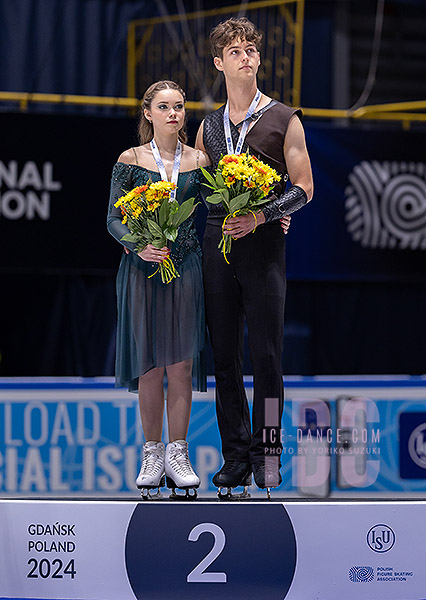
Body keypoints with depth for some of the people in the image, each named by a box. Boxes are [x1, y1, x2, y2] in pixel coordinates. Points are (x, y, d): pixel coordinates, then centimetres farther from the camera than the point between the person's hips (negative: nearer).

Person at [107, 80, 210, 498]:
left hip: (185, 269, 1)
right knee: (149, 365, 0)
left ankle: (177, 453, 4)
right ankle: (152, 453, 10)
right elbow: (114, 219, 1)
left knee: (180, 365, -2)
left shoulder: (198, 161, 7)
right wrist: (138, 244, -17)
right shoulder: (131, 161, 3)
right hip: (142, 268, -1)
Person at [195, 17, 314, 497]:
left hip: (263, 243, -4)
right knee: (224, 356, 3)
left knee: (266, 354, -6)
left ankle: (267, 456, -1)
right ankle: (235, 453, 9)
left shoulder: (284, 120, 4)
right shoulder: (209, 127, 16)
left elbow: (303, 188, 0)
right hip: (216, 243, 4)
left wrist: (259, 217, -14)